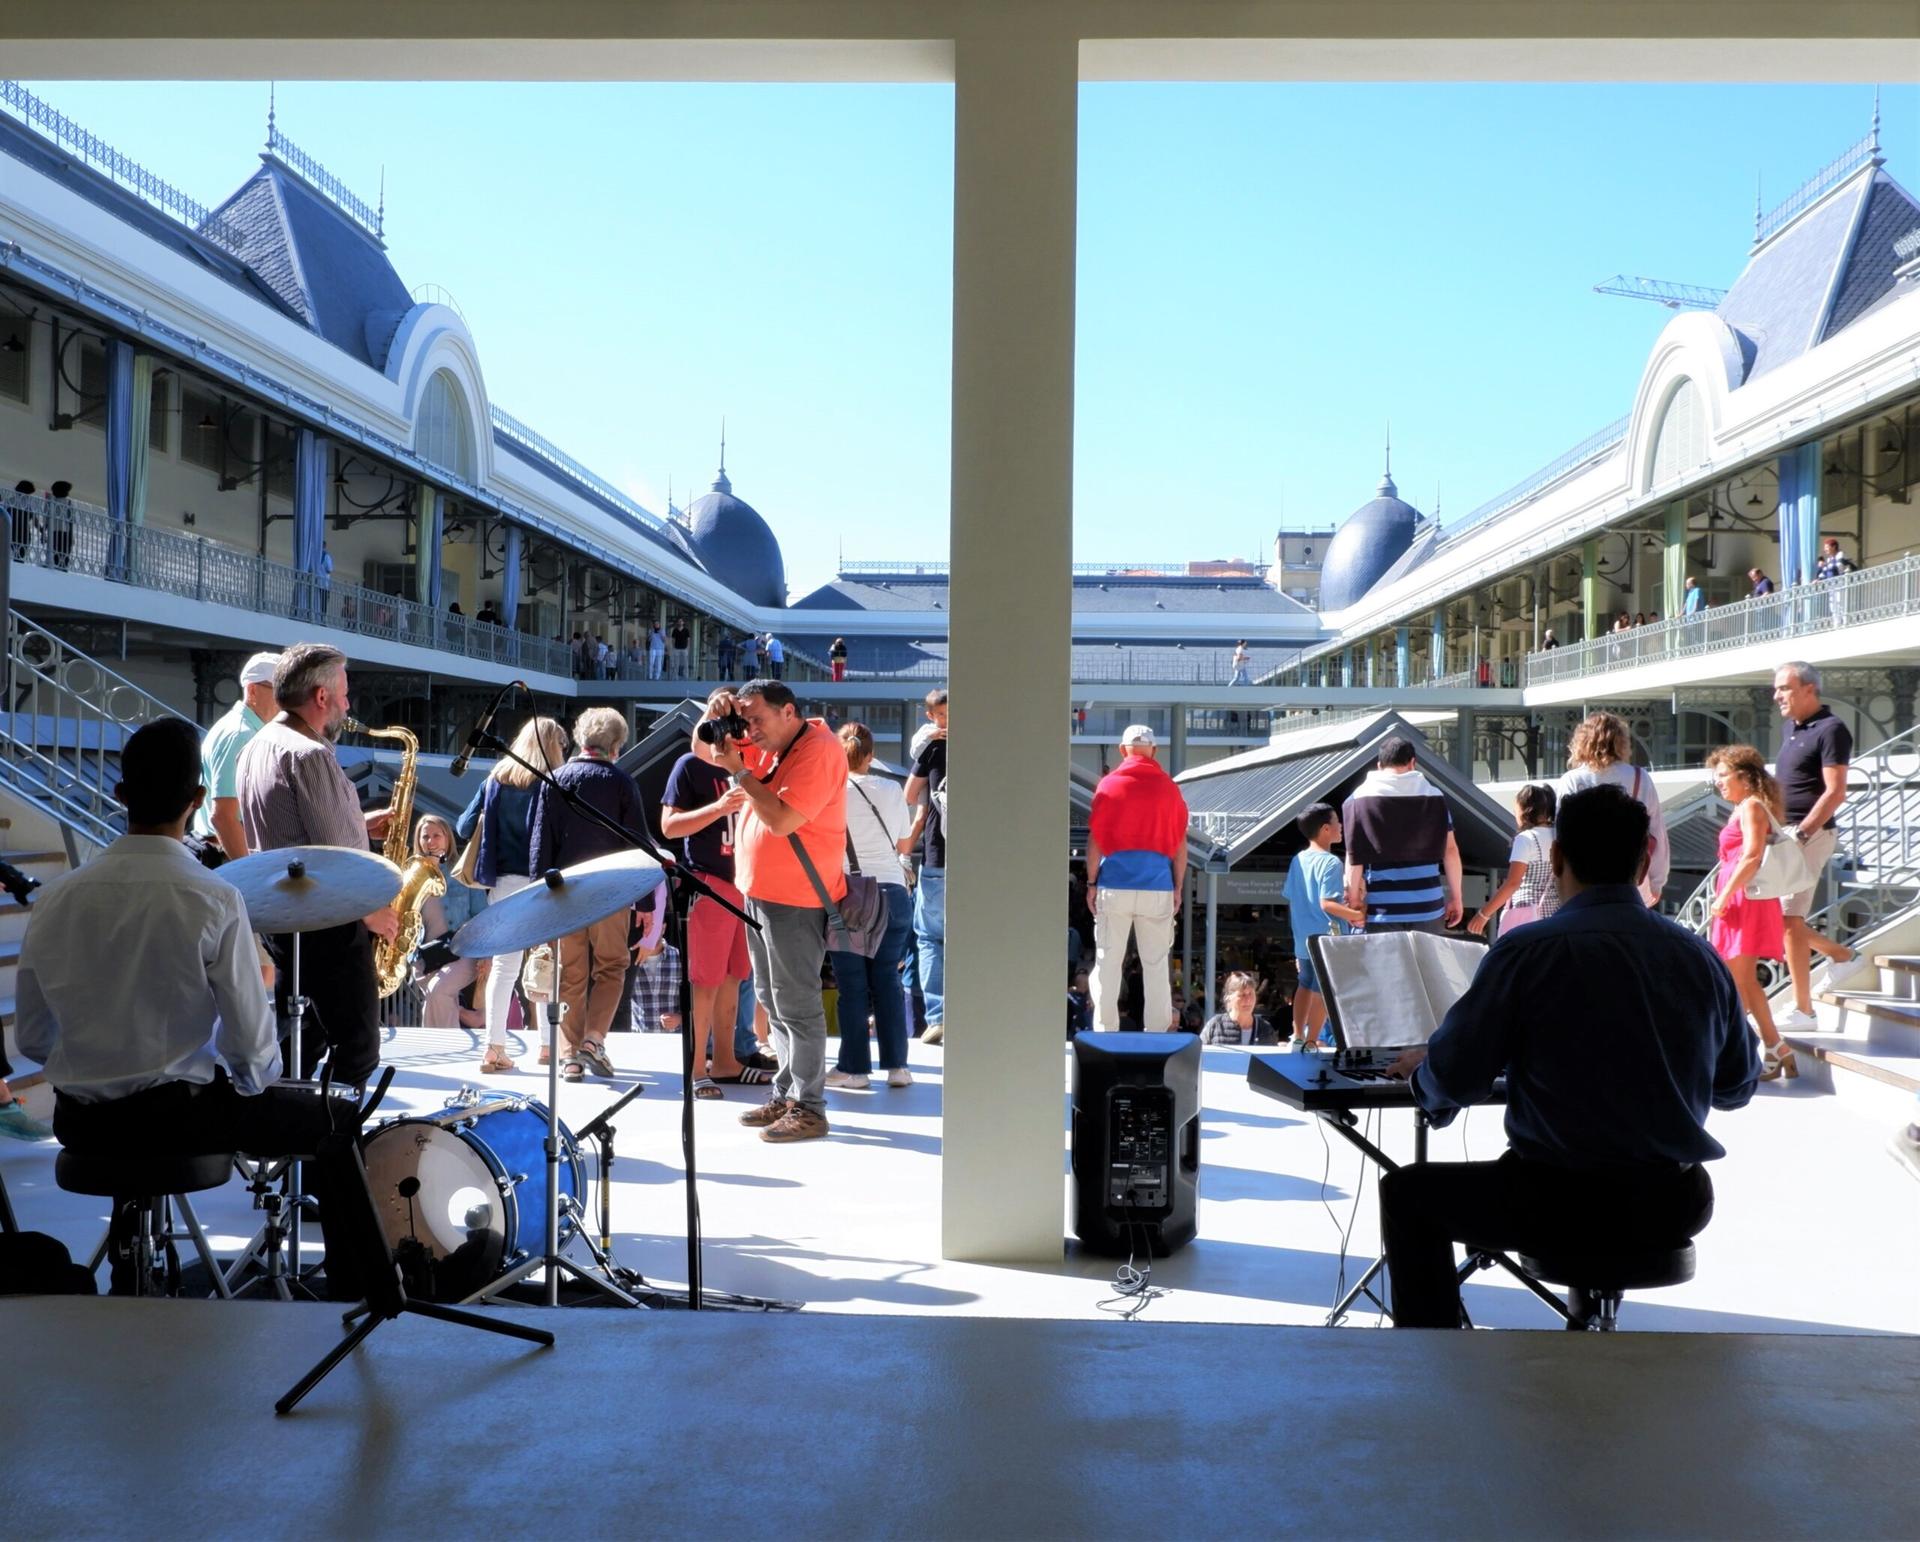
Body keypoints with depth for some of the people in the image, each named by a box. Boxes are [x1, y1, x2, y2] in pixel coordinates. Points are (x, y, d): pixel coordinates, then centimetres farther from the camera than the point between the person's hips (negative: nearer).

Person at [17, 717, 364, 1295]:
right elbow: (250, 1039, -16)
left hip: (80, 1123, 5)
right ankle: (350, 1297, 21)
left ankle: (130, 1265, 45)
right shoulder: (214, 900, -20)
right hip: (181, 1114, -5)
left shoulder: (55, 898, -6)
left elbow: (33, 1039, 2)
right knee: (330, 1122, 16)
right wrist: (255, 1087, 5)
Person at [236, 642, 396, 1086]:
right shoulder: (309, 755, -19)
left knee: (299, 1044, 17)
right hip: (329, 922, -10)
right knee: (358, 1048, -3)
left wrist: (359, 824, 13)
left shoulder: (258, 746, 12)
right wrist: (371, 910, -9)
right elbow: (330, 854, -21)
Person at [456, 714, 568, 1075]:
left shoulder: (495, 781, 6)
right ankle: (549, 1045, 13)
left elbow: (464, 828, 7)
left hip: (504, 882, 3)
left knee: (505, 963, 4)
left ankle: (494, 1048, -2)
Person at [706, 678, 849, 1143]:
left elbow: (783, 819, -24)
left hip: (797, 900, -10)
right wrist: (719, 712, 1)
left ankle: (809, 1108, 0)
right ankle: (785, 1096, 23)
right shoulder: (768, 746, 11)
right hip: (759, 893, 10)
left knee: (796, 1004, -6)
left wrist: (738, 771, -17)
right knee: (773, 1001, 14)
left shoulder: (818, 751, -15)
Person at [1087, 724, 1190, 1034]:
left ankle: (1105, 1032, 4)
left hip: (1114, 884, -1)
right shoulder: (1169, 788, 4)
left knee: (1107, 962, 4)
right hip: (1157, 886, 1)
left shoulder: (1109, 785, 0)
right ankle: (1157, 1033, 6)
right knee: (1156, 965, 5)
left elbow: (1095, 839, -2)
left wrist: (1091, 882, 5)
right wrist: (1178, 887, 11)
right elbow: (1180, 844, 4)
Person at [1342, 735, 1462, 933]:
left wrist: (1354, 898, 3)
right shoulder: (1433, 795, 5)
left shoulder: (1359, 799, 0)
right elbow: (1450, 850, 3)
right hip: (1428, 907, 1)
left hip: (1383, 910, -1)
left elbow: (1355, 856, -5)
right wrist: (1455, 897, 10)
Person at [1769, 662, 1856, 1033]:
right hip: (1785, 834, 9)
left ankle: (1803, 1011, 0)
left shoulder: (1830, 730, -11)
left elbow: (1835, 792, -17)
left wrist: (1801, 834, -21)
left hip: (1810, 835, -9)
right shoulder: (1791, 728, 15)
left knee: (1789, 918, -7)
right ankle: (1840, 954, 27)